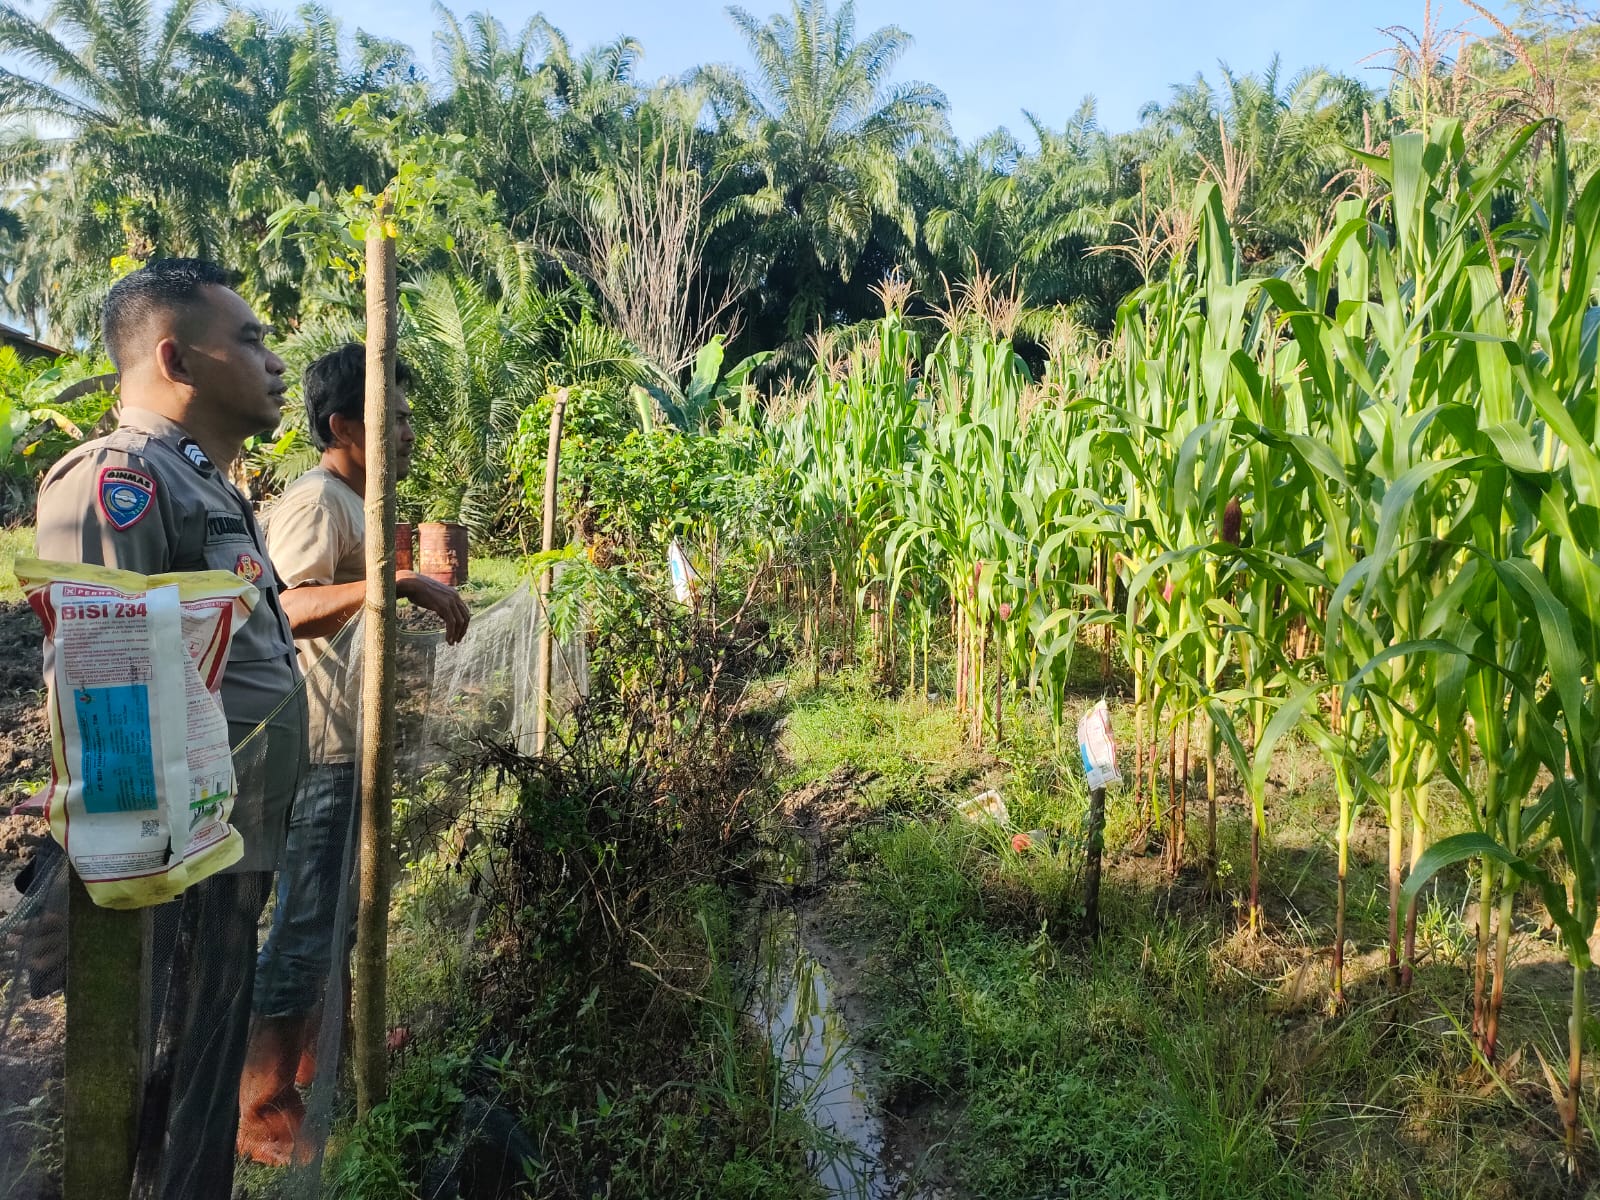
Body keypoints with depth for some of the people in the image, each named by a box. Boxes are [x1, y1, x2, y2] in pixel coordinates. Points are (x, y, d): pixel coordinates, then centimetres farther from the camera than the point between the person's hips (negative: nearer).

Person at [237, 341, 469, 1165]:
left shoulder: (350, 502, 15)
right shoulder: (314, 499, -16)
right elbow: (289, 610, -32)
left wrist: (425, 602, 13)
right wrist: (401, 581, -38)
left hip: (352, 741, 10)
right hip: (320, 747, -10)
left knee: (342, 908, 21)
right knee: (305, 925, -2)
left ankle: (322, 1050, 38)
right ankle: (262, 1113, 10)